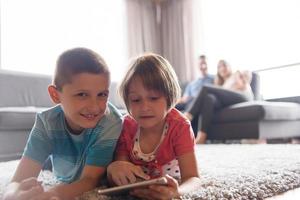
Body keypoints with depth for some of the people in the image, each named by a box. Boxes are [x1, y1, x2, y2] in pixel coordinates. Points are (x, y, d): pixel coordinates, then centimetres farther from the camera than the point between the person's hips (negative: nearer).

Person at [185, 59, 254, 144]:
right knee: (209, 98, -32)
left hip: (242, 98, -4)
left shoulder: (237, 73, 30)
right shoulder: (221, 85, 39)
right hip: (227, 103, 4)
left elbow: (243, 86, 10)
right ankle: (201, 137, -48)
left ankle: (186, 118, -35)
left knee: (205, 89, -20)